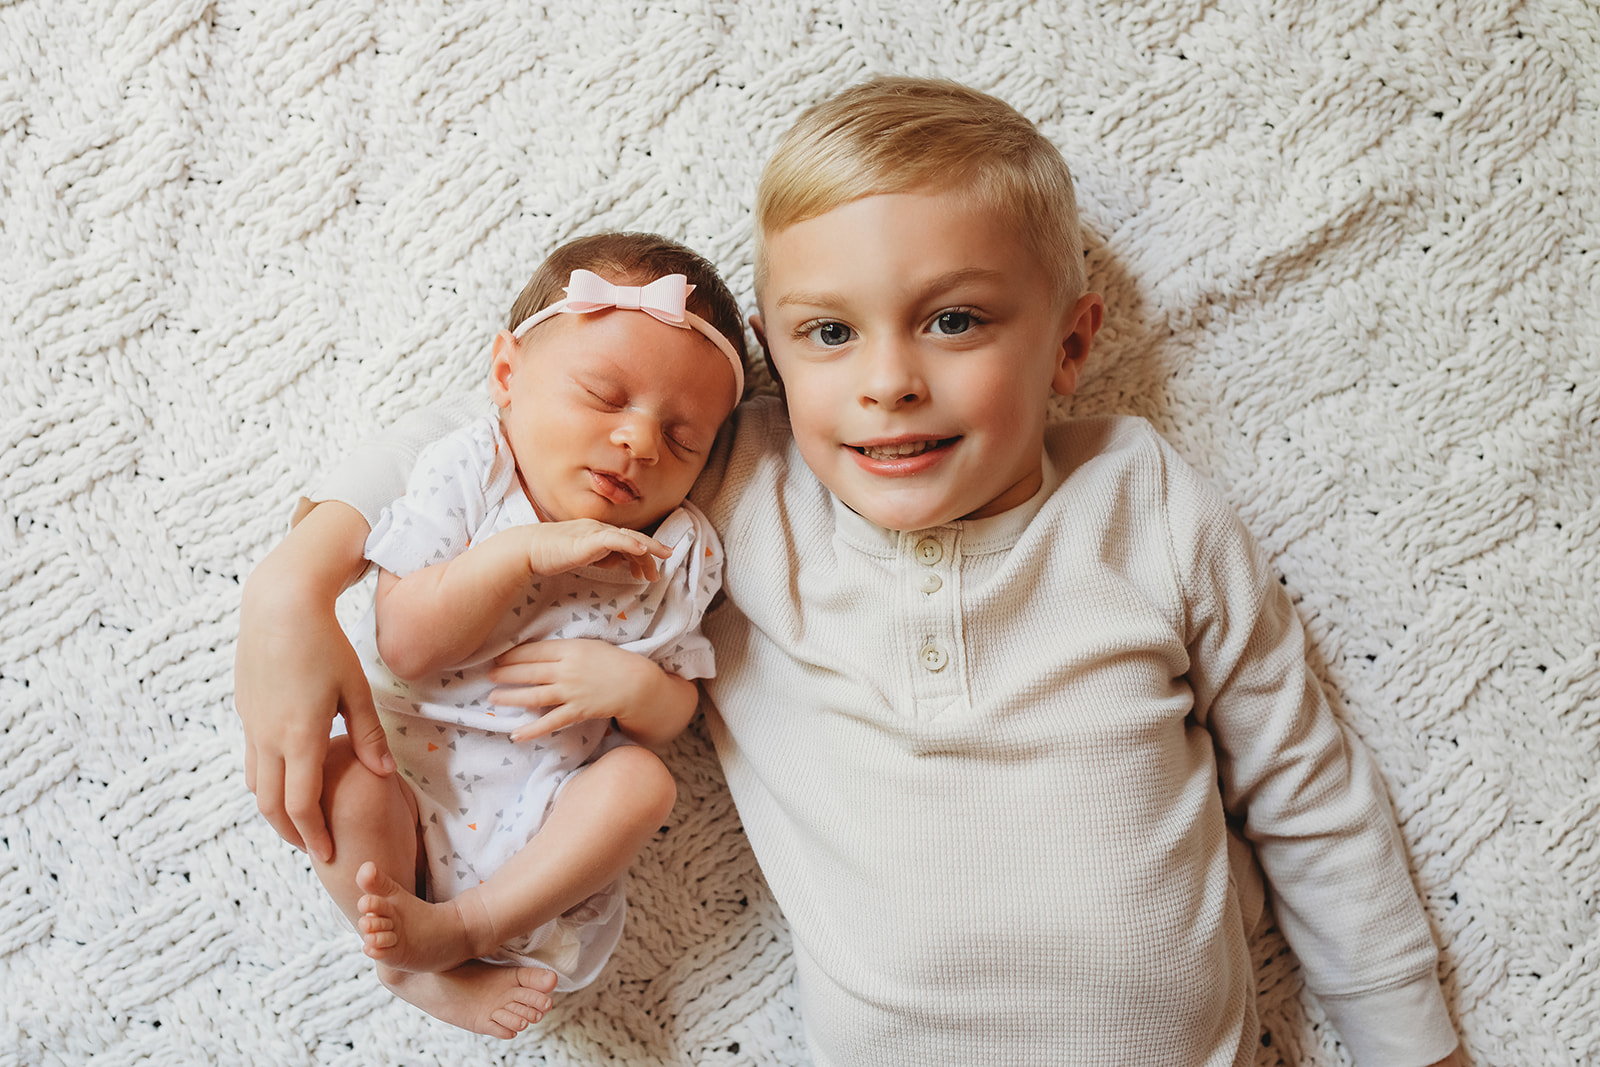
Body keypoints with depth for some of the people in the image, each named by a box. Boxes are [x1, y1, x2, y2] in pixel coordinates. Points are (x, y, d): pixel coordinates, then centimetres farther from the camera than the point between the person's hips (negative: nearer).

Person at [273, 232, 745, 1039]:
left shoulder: (680, 554, -5)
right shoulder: (467, 476, -11)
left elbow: (674, 715, 2)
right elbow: (407, 646, -20)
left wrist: (635, 685, -23)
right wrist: (523, 554, -30)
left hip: (542, 809, 2)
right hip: (404, 760, -1)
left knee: (642, 781, -22)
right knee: (345, 784, -27)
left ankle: (458, 925, -16)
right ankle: (423, 971, -5)